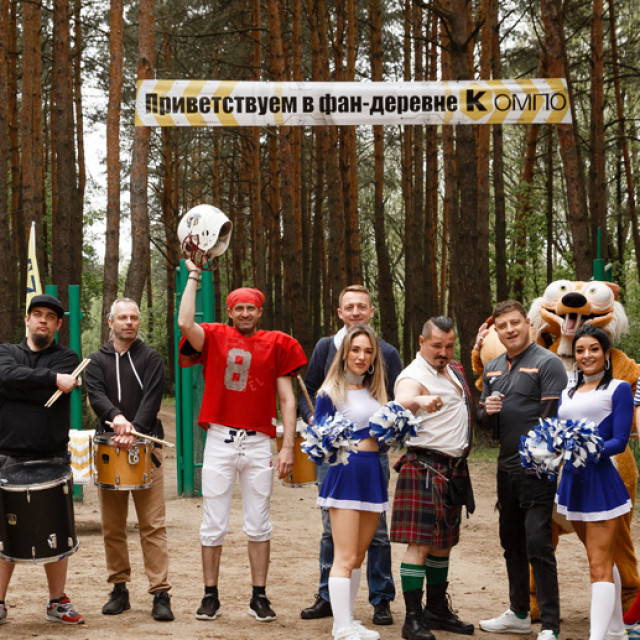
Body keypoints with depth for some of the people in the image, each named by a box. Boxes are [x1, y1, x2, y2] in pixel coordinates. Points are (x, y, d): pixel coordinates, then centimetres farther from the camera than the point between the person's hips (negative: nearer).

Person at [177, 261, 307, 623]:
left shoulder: (275, 345, 6)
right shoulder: (215, 338, 7)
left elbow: (287, 399, 4)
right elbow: (185, 323, -14)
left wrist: (288, 446, -4)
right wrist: (193, 277, -6)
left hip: (259, 444, 0)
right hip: (220, 441, 0)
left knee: (259, 525, 5)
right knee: (214, 525, 3)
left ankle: (260, 597, 11)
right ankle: (211, 597, 10)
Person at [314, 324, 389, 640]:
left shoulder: (376, 391, 13)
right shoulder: (331, 392, -6)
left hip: (373, 472, 7)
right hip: (344, 471, -6)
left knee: (359, 555, 12)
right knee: (345, 557, -9)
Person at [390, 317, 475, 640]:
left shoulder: (454, 370, 14)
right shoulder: (414, 377, -13)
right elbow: (400, 404, -38)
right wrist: (419, 400, -57)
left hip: (454, 468, 9)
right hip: (425, 467, -9)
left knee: (444, 541, 14)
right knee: (420, 543, -10)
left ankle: (437, 610, 23)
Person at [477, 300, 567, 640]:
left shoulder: (547, 363, -8)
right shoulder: (492, 368, 15)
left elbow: (553, 418, -14)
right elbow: (482, 418, 20)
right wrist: (486, 410, -3)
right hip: (506, 467, 8)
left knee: (537, 544, -11)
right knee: (511, 542, 17)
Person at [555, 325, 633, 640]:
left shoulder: (618, 389, -3)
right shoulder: (568, 393, 16)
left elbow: (620, 441, -11)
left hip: (600, 478, -7)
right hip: (572, 478, 7)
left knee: (599, 565, -11)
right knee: (601, 559, 17)